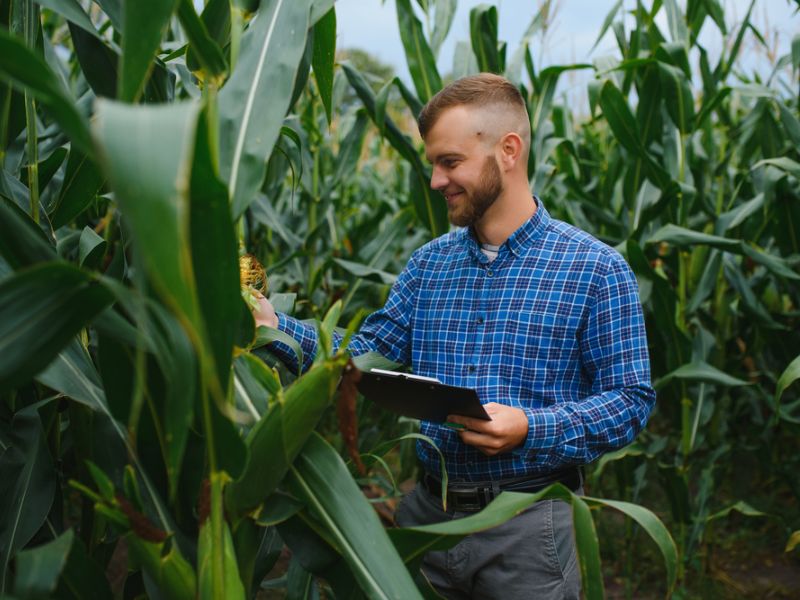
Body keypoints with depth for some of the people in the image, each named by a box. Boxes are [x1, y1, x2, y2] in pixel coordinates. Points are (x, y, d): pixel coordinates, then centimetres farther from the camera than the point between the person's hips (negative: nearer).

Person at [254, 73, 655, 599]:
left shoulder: (596, 270, -8)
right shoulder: (429, 264, 8)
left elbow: (630, 399, -10)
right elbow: (367, 354, 5)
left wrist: (532, 430, -23)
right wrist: (279, 329, -9)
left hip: (530, 529, -4)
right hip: (428, 513, 5)